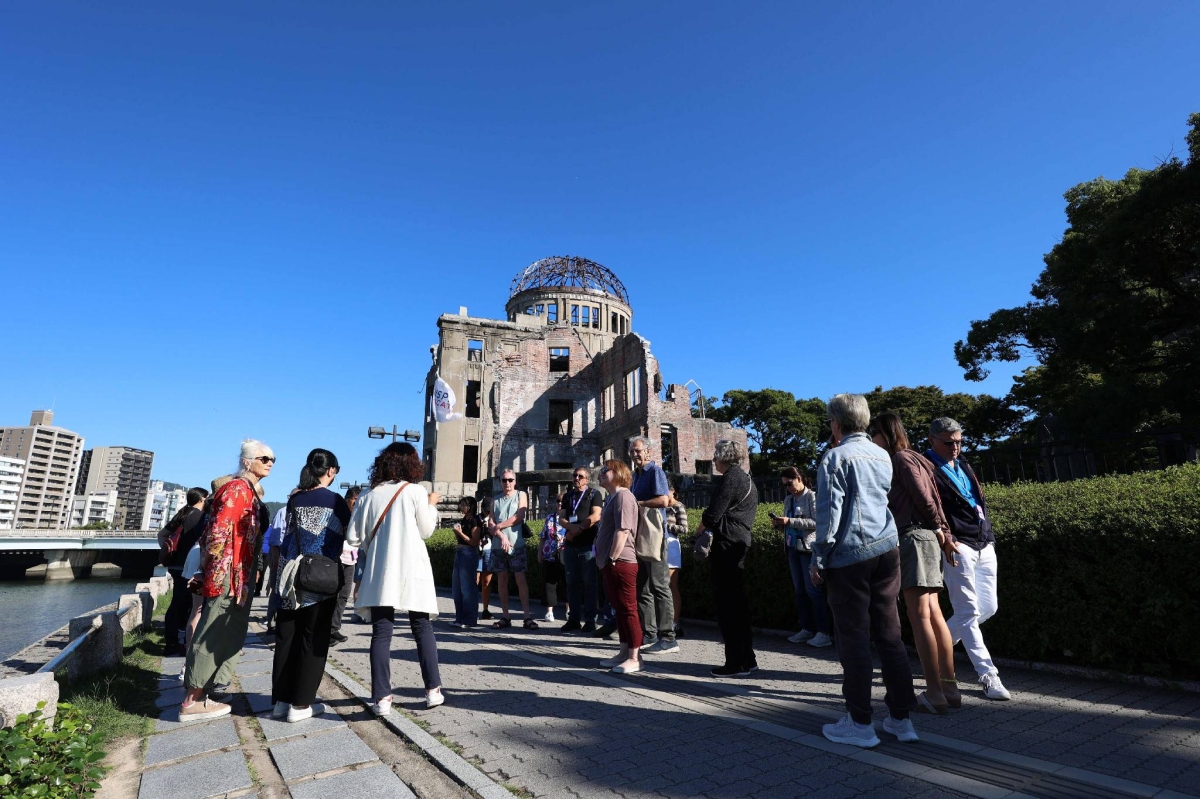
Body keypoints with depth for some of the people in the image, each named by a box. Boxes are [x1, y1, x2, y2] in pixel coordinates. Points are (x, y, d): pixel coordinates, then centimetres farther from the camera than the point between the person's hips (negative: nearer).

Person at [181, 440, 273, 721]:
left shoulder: (252, 491, 16)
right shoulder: (236, 489, -13)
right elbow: (218, 532, -20)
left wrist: (250, 577, 19)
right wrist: (215, 576, -21)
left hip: (240, 577, 10)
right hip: (227, 576, -10)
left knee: (227, 636, 14)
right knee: (213, 635, -1)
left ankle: (198, 696, 25)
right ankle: (192, 702, 9)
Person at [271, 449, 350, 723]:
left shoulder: (294, 500, 6)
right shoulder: (335, 501, -8)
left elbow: (288, 538, 13)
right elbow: (348, 536, 0)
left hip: (291, 577, 5)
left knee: (287, 637, 12)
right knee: (314, 639, 4)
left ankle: (281, 699, 19)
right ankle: (300, 704, 8)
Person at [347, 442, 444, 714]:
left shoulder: (369, 495, 3)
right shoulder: (415, 491, -4)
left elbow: (354, 537, 1)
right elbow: (426, 531, 1)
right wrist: (432, 505, 15)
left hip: (379, 572, 2)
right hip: (412, 570, -1)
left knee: (381, 633, 7)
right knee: (422, 629, 10)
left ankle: (381, 697, 4)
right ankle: (433, 690, 13)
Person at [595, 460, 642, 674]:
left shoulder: (623, 496, -13)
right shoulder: (612, 497, 19)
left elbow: (622, 531, -21)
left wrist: (612, 559, -20)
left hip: (620, 563, -10)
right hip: (611, 564, 10)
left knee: (628, 609, -4)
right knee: (620, 609, 15)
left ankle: (634, 658, 3)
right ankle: (624, 652, 24)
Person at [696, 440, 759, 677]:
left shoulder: (731, 478, -12)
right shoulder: (746, 479, 18)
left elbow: (713, 513, -18)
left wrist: (700, 529, 1)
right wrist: (711, 527, 12)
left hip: (727, 543, -10)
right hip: (740, 542, 10)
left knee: (727, 603, -4)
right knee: (737, 601, 15)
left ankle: (736, 662, 0)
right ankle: (747, 659, 22)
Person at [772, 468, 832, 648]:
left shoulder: (812, 497, -6)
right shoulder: (788, 500, 14)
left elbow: (817, 522, -16)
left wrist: (790, 521, -21)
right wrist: (778, 524, -3)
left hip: (808, 548, -7)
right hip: (792, 548, 7)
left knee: (813, 590, -7)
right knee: (799, 590, 10)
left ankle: (824, 632, -1)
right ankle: (807, 629, 19)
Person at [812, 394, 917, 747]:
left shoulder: (836, 458, -9)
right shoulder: (883, 456, 12)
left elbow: (829, 513, -13)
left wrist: (818, 559, -7)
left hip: (850, 556, -7)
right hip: (886, 550, 7)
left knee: (854, 638, 0)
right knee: (889, 635, 12)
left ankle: (859, 724, 8)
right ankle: (900, 718, 20)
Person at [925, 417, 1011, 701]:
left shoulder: (963, 465, 18)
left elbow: (980, 500, 24)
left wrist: (989, 535, 18)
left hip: (984, 544, 9)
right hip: (957, 547, -9)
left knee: (988, 607, 12)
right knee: (969, 612, -3)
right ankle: (988, 675, 5)